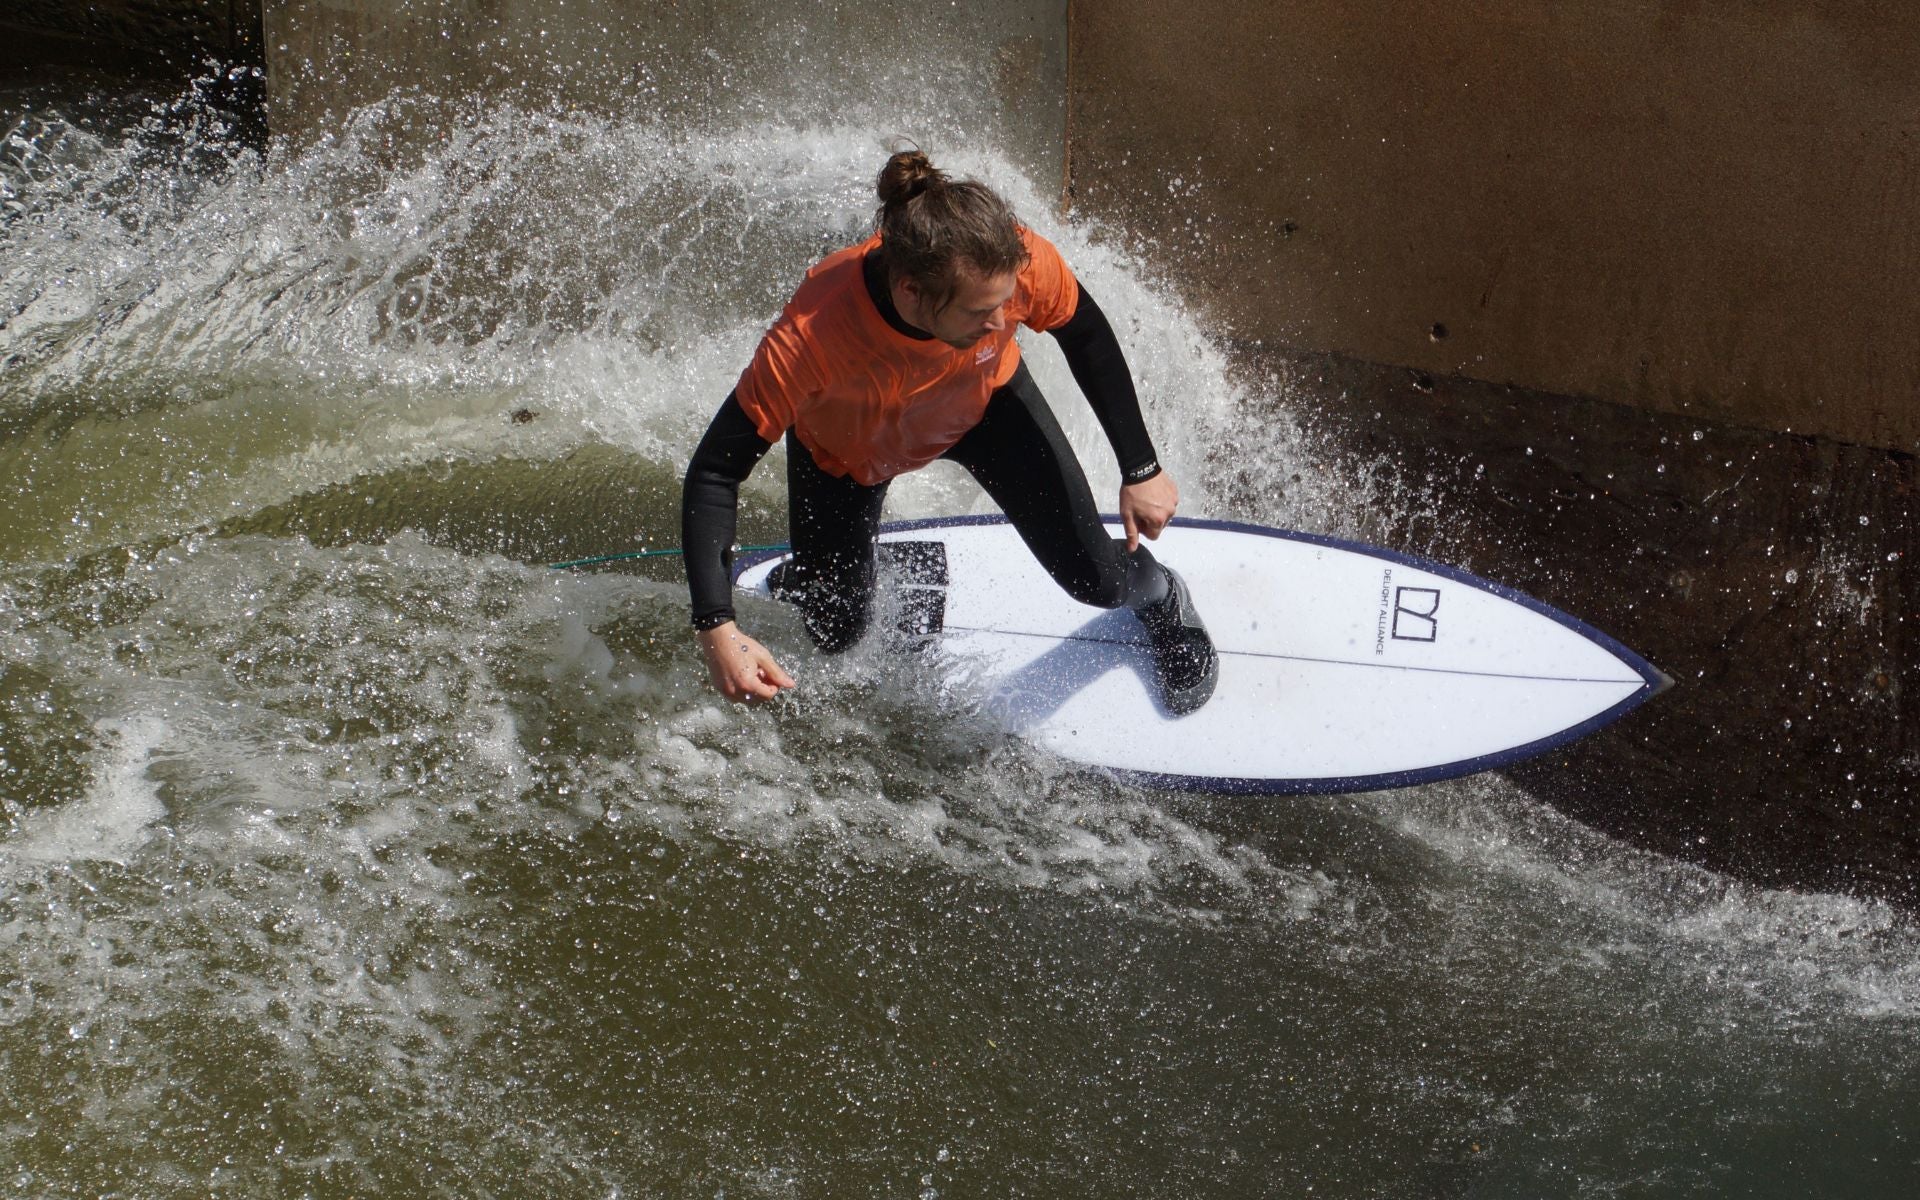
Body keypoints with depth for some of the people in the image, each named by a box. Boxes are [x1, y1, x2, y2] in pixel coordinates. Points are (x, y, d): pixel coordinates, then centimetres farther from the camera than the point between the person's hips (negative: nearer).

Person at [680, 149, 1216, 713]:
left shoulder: (1019, 263, -39)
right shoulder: (810, 337, -46)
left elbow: (1088, 338, -14)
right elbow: (715, 470, -36)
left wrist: (1141, 471, -7)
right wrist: (716, 629, -44)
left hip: (986, 399, 1)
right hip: (847, 447, -1)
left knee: (1097, 580, -1)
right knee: (836, 633, 9)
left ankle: (1161, 599, 36)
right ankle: (809, 578, 46)